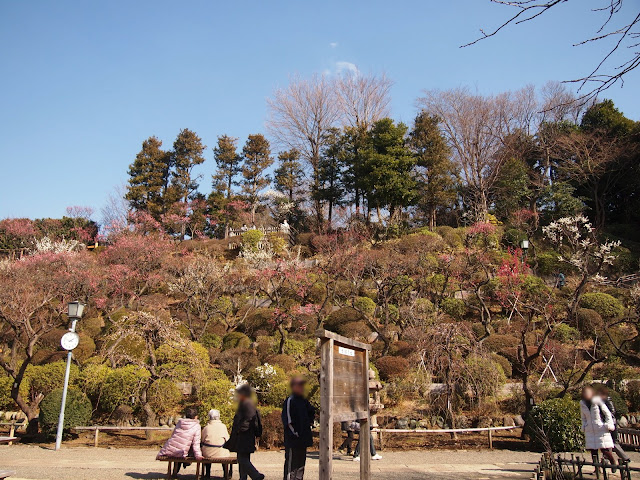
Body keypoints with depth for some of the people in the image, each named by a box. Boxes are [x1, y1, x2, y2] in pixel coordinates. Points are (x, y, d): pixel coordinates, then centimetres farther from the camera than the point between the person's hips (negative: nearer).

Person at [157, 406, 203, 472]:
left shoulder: (179, 422, 9)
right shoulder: (196, 426, -2)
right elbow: (196, 443, -8)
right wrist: (198, 455, -7)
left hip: (168, 451, 4)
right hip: (180, 453, -4)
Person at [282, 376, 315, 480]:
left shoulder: (304, 401, 13)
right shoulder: (289, 401, -12)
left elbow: (312, 412, 30)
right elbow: (288, 421, -16)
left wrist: (310, 422, 15)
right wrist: (295, 433, -18)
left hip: (303, 440, 8)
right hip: (293, 440, -8)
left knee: (301, 464, 15)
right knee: (291, 464, -4)